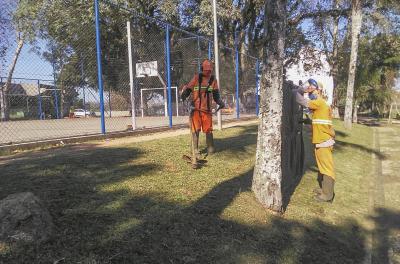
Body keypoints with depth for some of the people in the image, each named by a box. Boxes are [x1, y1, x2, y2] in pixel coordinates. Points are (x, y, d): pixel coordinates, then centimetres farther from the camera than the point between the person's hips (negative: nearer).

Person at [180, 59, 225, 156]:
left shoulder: (213, 80, 9)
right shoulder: (196, 78, 1)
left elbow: (216, 95, 7)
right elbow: (188, 89, -1)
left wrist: (220, 102, -10)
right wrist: (183, 96, -21)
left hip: (207, 109, 2)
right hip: (196, 108, -1)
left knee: (208, 129, 4)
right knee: (196, 129, 1)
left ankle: (210, 148, 18)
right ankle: (196, 149, 11)